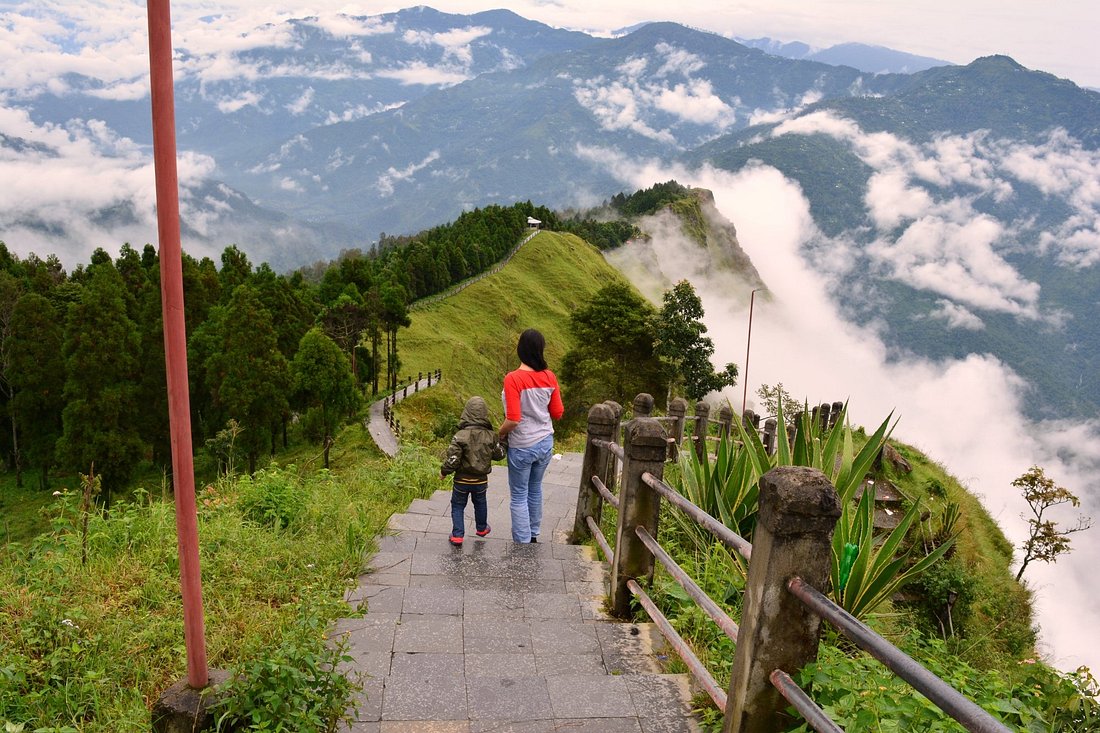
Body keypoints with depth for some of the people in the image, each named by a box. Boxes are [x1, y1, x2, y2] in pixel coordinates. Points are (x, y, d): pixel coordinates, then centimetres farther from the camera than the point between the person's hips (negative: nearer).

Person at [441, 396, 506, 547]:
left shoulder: (460, 436, -22)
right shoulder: (491, 435, -11)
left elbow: (452, 458, -21)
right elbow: (499, 454, 1)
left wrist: (444, 472, -4)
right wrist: (500, 442, 20)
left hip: (462, 479, -3)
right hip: (481, 480, 3)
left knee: (457, 506, 13)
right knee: (480, 504, 26)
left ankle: (457, 535, 8)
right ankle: (481, 528, 44)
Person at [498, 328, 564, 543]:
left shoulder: (513, 379, -21)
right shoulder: (549, 377, -5)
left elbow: (513, 420, -24)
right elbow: (557, 413, 2)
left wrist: (500, 433, -5)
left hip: (522, 446, -5)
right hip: (545, 443, 5)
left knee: (519, 495, 9)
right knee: (535, 489, 22)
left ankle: (522, 544, 15)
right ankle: (533, 535, 36)